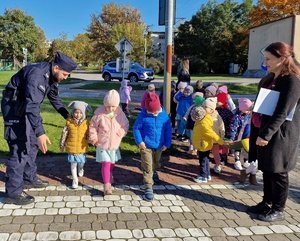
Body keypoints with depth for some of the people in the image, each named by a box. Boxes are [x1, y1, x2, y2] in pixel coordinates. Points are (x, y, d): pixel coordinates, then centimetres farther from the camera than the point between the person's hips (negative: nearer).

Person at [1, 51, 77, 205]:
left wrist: (68, 116, 12)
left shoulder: (52, 76, -1)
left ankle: (29, 178, 31)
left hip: (27, 106, 10)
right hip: (14, 106, -10)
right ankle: (13, 193, -5)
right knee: (20, 148, -12)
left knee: (32, 143, 16)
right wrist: (40, 133, -47)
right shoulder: (36, 74, -31)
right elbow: (32, 105, -40)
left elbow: (54, 99, 15)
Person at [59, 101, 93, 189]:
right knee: (73, 163, 8)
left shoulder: (86, 122, -7)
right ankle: (75, 179, 24)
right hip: (71, 147, -1)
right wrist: (62, 145, 5)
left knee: (81, 162, 18)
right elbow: (64, 134, 0)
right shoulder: (69, 122, -9)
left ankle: (80, 169, 54)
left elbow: (89, 135, 0)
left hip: (82, 148, 1)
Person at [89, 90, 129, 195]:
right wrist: (93, 138, -10)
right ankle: (107, 185, -2)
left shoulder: (120, 114, -10)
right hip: (102, 144, -3)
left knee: (112, 163, 22)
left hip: (115, 144, 3)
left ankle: (109, 175, 51)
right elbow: (93, 126, -6)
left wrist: (120, 134, -11)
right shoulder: (99, 114, -17)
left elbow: (125, 125, 3)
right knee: (106, 163, -8)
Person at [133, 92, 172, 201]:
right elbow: (136, 128, -8)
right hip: (146, 145, -3)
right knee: (147, 167, -3)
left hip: (159, 145, 4)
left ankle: (154, 173, 58)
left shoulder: (164, 115, -10)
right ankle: (148, 188, 4)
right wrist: (140, 141, -17)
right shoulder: (143, 115, -16)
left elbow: (168, 130, -2)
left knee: (156, 162, 27)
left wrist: (167, 143, -3)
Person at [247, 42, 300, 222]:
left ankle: (278, 210, 18)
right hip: (266, 131, 8)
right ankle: (267, 202, 31)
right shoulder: (270, 78, 10)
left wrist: (266, 134, -23)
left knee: (278, 172, 3)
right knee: (267, 169, 16)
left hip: (281, 135, -8)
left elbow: (282, 113, -22)